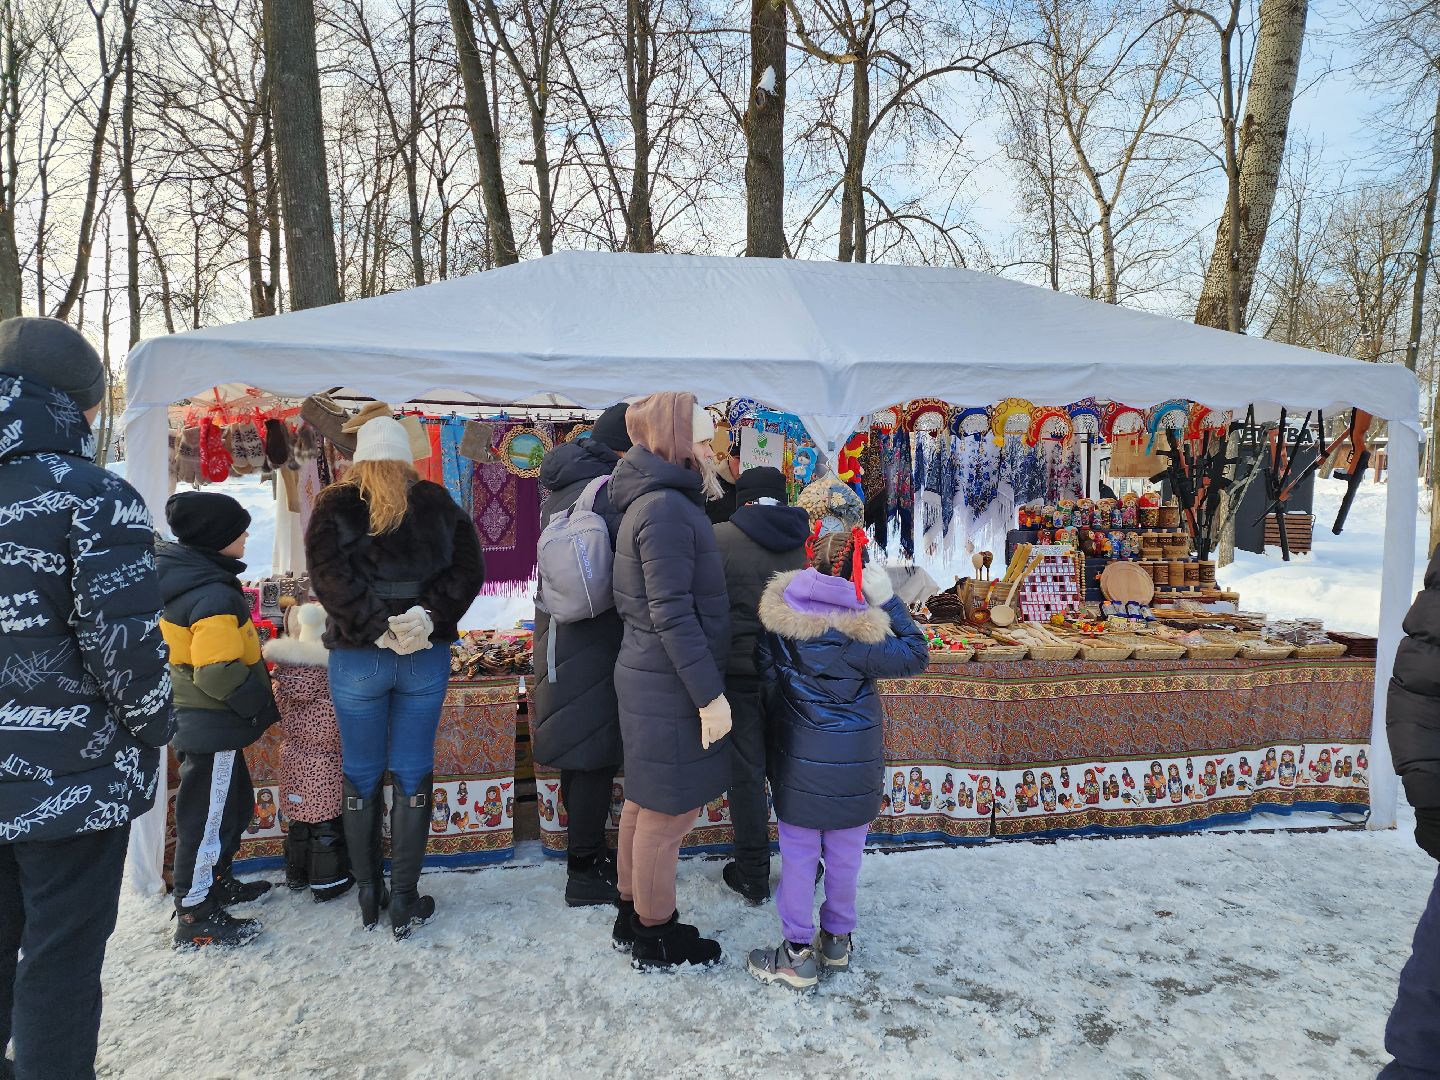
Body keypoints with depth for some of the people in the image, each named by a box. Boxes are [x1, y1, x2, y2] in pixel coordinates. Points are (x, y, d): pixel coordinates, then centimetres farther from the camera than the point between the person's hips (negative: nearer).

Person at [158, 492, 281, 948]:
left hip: (188, 717, 10)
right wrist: (263, 704, -15)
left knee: (234, 804, 24)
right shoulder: (214, 596, -26)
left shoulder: (177, 579, 6)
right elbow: (218, 674, -29)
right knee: (208, 817, 3)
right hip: (212, 727, -10)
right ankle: (195, 918, 16)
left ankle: (214, 882, 40)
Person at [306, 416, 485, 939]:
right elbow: (467, 568, -5)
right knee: (413, 773, 8)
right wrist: (428, 618, -12)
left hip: (357, 659, -1)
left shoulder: (335, 507, -1)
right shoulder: (438, 504, 4)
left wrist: (378, 628, -15)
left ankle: (368, 895, 23)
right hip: (427, 659, 1)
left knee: (362, 776, 12)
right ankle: (405, 901, 13)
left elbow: (330, 578, -14)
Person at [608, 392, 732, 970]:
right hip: (670, 688, -10)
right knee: (668, 816, 5)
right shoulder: (667, 509, -20)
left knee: (645, 805, 20)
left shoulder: (656, 502, 11)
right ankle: (656, 941, 22)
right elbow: (672, 613, -23)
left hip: (648, 679, 10)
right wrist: (710, 694, -21)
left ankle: (633, 918, 36)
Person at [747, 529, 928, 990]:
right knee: (845, 854, 16)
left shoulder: (780, 614, -9)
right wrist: (889, 601, -10)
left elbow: (765, 672, 2)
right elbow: (915, 656, -8)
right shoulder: (858, 632, -19)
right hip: (854, 762, -1)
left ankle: (799, 952, 18)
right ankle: (837, 938, 32)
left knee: (799, 852, 10)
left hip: (797, 756, 1)